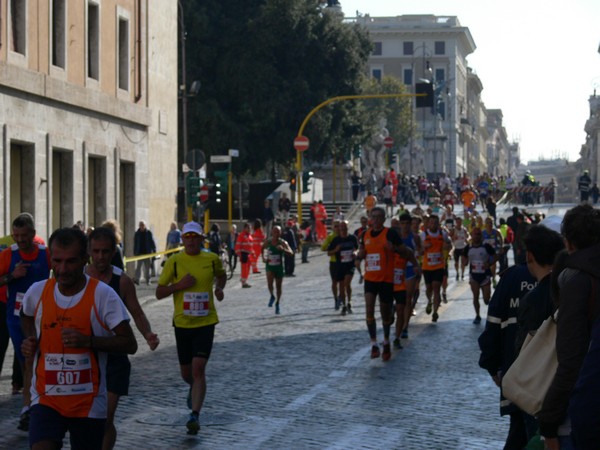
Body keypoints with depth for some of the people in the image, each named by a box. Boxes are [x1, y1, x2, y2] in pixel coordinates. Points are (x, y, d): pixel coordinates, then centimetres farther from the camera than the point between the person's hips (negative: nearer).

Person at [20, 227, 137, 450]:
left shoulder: (103, 295, -11)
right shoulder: (37, 292, -1)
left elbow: (130, 344, -11)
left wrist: (88, 341, -24)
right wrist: (30, 341, 3)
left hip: (88, 403, -1)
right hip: (46, 398, 1)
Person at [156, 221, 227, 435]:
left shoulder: (212, 259, 0)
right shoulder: (174, 262, -4)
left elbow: (221, 275, 23)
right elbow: (159, 293, -2)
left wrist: (219, 288, 2)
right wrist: (179, 284, -18)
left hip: (205, 323, -1)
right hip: (182, 323, 1)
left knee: (198, 368, -15)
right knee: (186, 373, 12)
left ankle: (195, 415, -14)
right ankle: (195, 388, 47)